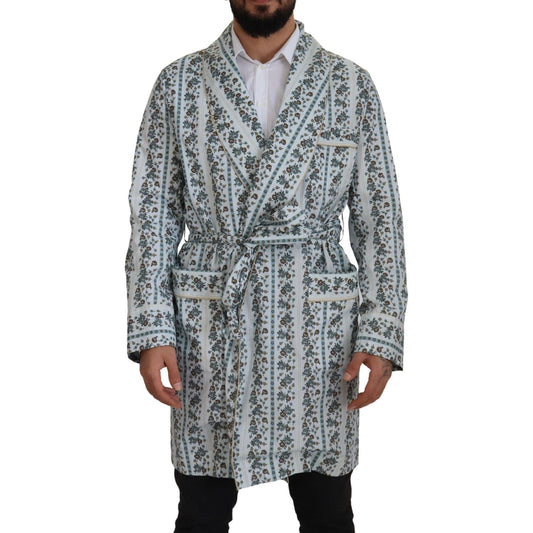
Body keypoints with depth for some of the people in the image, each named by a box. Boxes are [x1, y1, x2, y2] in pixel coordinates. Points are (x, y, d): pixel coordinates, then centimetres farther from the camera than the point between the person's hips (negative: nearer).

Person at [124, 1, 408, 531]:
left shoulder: (351, 84, 3)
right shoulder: (179, 83, 4)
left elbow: (379, 219, 1)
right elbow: (153, 213, 2)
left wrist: (381, 336, -7)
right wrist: (150, 330, -7)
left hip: (317, 335, 0)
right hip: (209, 332, 0)